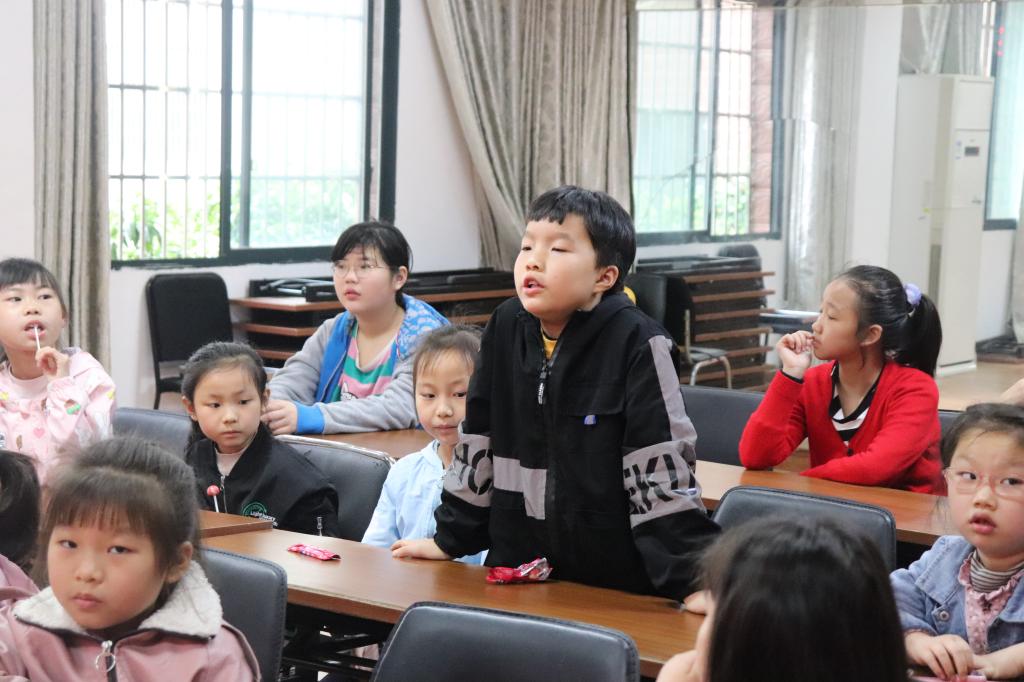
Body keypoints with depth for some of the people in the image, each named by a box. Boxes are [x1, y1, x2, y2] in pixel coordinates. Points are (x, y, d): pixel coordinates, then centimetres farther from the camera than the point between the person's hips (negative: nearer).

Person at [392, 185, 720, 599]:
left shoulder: (636, 345, -16)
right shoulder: (506, 328, 0)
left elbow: (664, 473, -16)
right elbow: (479, 443, 10)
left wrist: (694, 582, -19)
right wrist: (450, 540, 14)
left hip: (619, 583, -5)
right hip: (516, 573, 5)